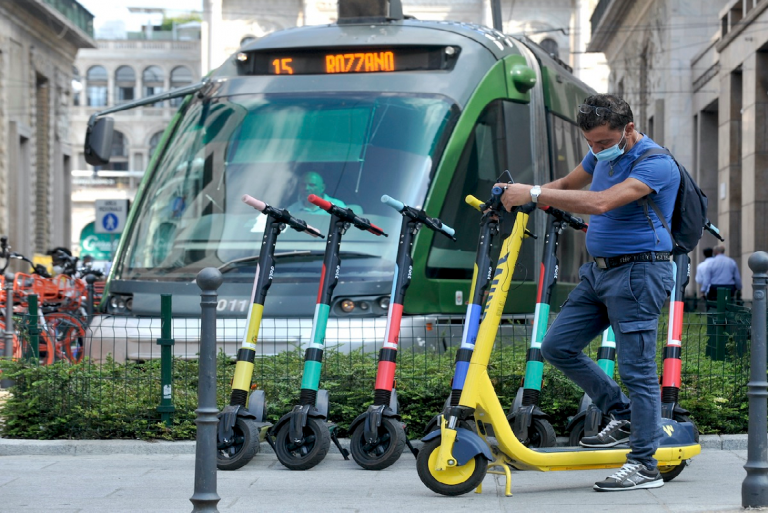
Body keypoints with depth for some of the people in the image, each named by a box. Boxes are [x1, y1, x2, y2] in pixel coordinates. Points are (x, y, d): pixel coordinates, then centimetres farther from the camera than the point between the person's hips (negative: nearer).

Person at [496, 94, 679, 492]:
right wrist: (514, 195, 7)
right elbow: (568, 184, 25)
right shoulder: (603, 154, 9)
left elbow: (600, 202, -32)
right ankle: (623, 416, 19)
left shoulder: (656, 164, -19)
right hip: (598, 270, 9)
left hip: (638, 272, -9)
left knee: (636, 368, -7)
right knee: (557, 346, 7)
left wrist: (534, 193, -32)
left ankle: (645, 466, -1)